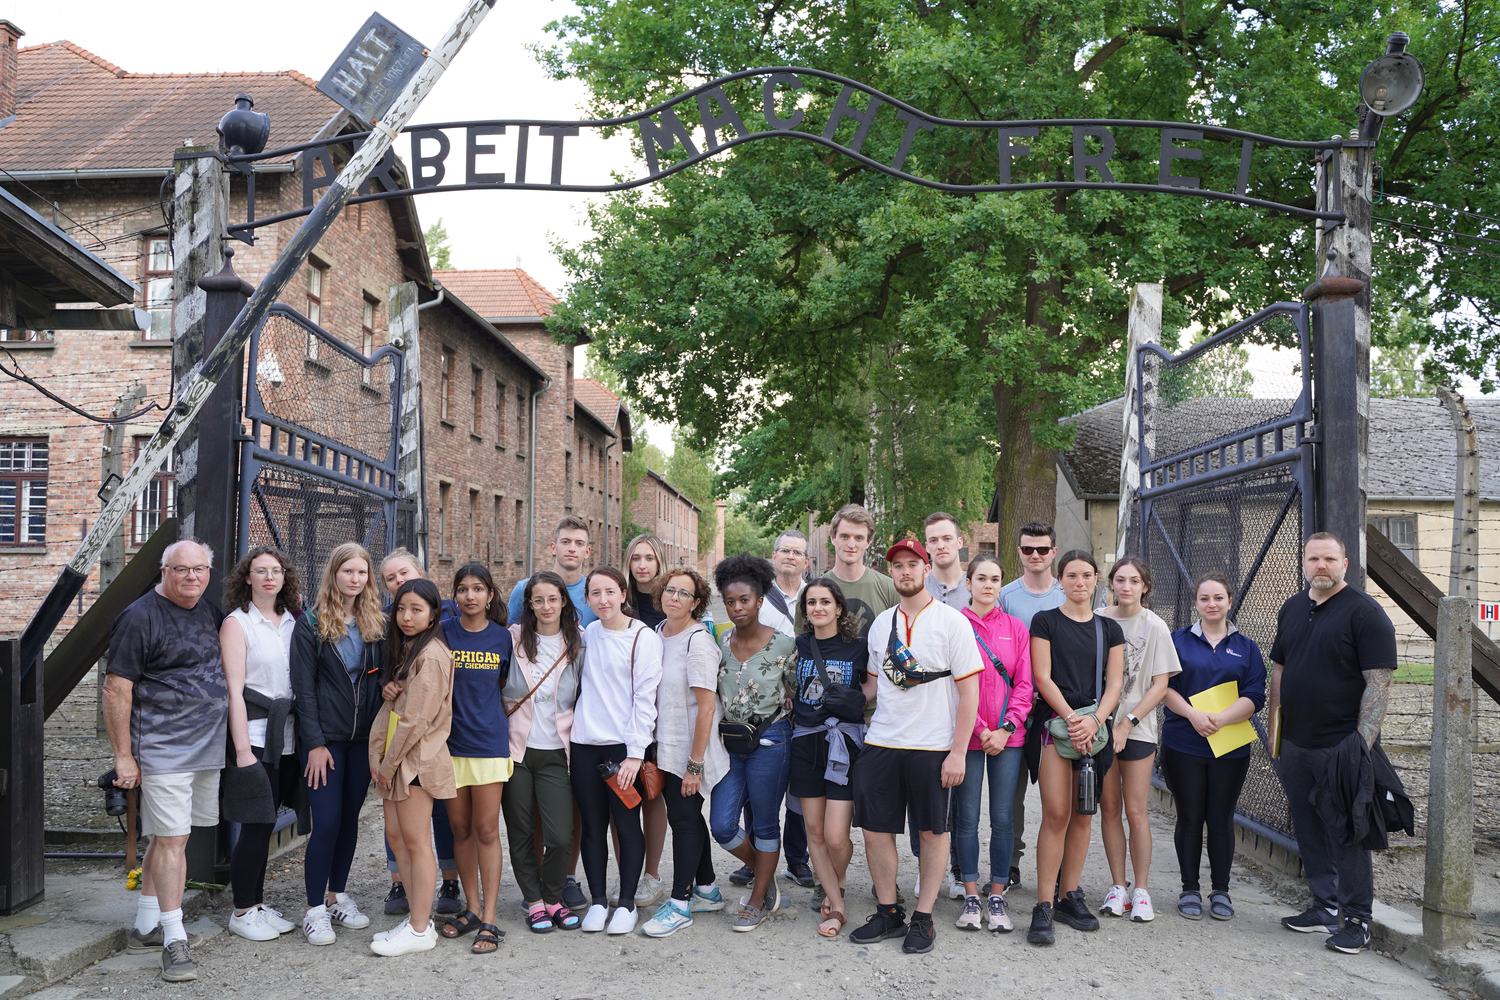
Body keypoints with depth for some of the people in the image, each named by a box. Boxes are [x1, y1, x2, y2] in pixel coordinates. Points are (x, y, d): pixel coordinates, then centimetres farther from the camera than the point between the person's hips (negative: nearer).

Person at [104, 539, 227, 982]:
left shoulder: (208, 610, 12)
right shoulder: (140, 618, -10)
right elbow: (116, 689, -11)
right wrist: (123, 755, -11)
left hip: (207, 746, 7)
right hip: (164, 750, -7)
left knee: (169, 836, 14)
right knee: (171, 839, -7)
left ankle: (145, 927, 25)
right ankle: (174, 940, -1)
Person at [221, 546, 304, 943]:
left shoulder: (293, 622, 12)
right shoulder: (237, 623, -5)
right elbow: (234, 691, -10)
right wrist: (242, 750, -15)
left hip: (287, 738, 5)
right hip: (255, 738, -5)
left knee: (265, 824, 12)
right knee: (256, 825, -2)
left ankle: (258, 904, 22)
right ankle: (242, 912, 11)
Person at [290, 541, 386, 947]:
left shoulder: (376, 624, 8)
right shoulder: (311, 625, -4)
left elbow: (382, 680, 9)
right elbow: (303, 688, -7)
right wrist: (315, 743, -12)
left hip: (363, 738, 4)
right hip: (325, 738, -4)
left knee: (350, 818, 11)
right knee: (327, 821, -7)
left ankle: (338, 896, 24)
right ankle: (315, 909, 3)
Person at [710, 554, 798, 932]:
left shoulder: (783, 645, -8)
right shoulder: (720, 645, 5)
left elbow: (797, 696, 0)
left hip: (770, 741, -4)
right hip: (729, 742, 5)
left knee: (765, 825, 5)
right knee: (722, 826, 2)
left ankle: (759, 900, 22)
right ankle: (765, 876, 27)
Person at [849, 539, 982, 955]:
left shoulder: (952, 621, -5)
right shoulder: (881, 623, 10)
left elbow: (969, 690, -7)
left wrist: (958, 751, -12)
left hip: (933, 746, -4)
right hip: (881, 743, 5)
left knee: (933, 831, 4)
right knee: (875, 828, 5)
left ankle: (923, 918, 17)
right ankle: (888, 913, 20)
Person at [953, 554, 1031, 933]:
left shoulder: (1016, 628, 8)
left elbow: (1024, 684, 5)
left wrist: (1006, 728, -7)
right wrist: (980, 729, -9)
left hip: (1008, 736, 2)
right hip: (968, 735, -2)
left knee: (1002, 817, 4)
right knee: (967, 817, 3)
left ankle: (997, 898, 14)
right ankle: (971, 897, 14)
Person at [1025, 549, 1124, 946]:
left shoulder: (1109, 629, 14)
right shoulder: (1046, 621, 4)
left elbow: (1113, 684, 8)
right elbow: (1042, 677, -3)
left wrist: (1094, 720, -9)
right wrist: (1072, 718, -12)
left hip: (1094, 726, 4)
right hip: (1055, 721, -4)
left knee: (1082, 815, 6)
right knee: (1056, 814, -10)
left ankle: (1069, 895, 17)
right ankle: (1044, 906, -6)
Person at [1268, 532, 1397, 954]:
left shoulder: (1365, 612, -9)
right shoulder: (1291, 609, 12)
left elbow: (1379, 682, -14)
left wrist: (1363, 741, -19)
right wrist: (1275, 726, 14)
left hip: (1341, 746, -7)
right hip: (1296, 745, 7)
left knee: (1347, 834, -1)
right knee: (1308, 829, 13)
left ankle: (1357, 921, 10)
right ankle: (1325, 906, 26)